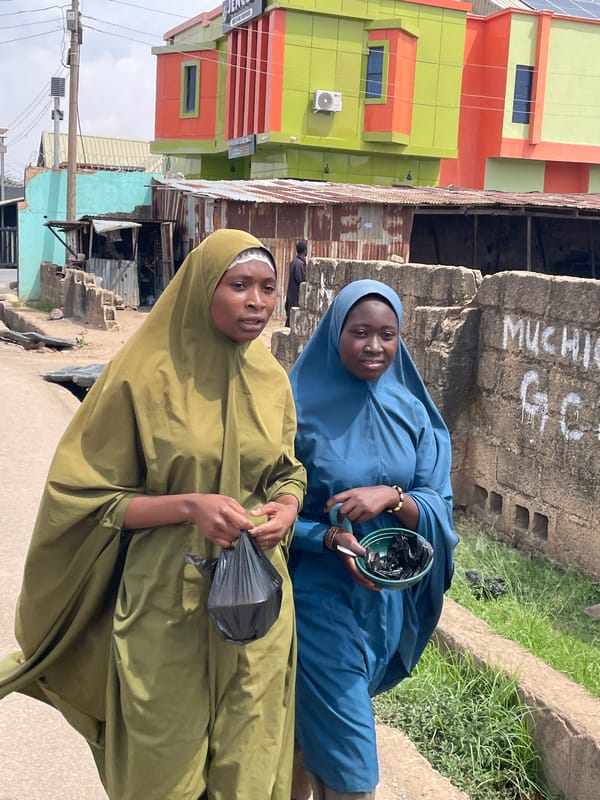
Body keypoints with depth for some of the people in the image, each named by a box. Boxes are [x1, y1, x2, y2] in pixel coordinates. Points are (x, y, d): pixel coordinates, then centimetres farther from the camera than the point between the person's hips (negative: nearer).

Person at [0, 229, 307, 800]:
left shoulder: (271, 380, 2)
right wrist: (188, 506, -21)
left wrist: (288, 506, -8)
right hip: (167, 607, -4)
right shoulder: (145, 378, -11)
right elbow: (87, 497, -7)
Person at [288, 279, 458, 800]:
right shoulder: (301, 407, -13)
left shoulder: (413, 411, -1)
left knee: (318, 715, 23)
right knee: (348, 756, -1)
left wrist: (390, 496, -23)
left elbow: (439, 505, -3)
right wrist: (330, 539, -25)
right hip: (321, 594, -4)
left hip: (390, 596, 4)